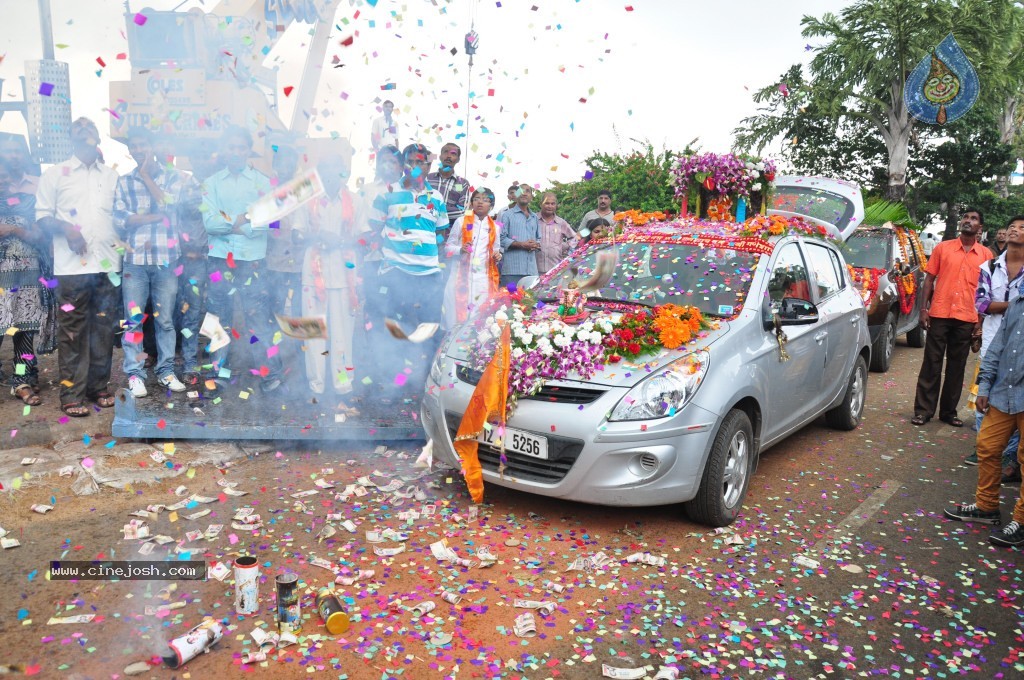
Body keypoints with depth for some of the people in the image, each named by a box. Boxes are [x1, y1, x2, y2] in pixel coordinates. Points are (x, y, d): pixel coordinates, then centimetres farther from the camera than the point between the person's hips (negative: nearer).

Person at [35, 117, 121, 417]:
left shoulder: (112, 176, 17)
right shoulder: (56, 174, 8)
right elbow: (42, 214, 5)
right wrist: (66, 228, -14)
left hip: (108, 264, 3)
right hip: (72, 266, -3)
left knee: (104, 328, 6)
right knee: (72, 331, -3)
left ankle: (99, 387, 16)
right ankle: (72, 394, 2)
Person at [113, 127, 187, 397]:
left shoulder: (172, 176, 7)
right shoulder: (124, 181, 8)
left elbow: (165, 205, -12)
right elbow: (120, 220, -2)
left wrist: (145, 174, -4)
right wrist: (155, 216, -8)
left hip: (165, 258, 0)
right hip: (134, 259, 1)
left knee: (165, 319, 6)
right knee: (133, 319, 2)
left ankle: (166, 370, 16)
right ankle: (135, 374, 9)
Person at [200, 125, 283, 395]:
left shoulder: (262, 182, 6)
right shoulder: (212, 183, 9)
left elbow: (265, 222, -6)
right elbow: (209, 222, -5)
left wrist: (230, 223, -8)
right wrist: (244, 219, -10)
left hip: (253, 260, -1)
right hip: (220, 259, 2)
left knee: (259, 316, -2)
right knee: (218, 316, 6)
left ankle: (270, 372, 2)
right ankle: (216, 373, 15)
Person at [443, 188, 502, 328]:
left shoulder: (494, 227, 12)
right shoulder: (461, 221, 5)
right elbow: (448, 247, 5)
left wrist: (497, 257, -4)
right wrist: (460, 249, -15)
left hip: (483, 278, 2)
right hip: (461, 275, -2)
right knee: (457, 316, -6)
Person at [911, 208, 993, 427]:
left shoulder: (986, 255, 7)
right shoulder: (943, 248, 4)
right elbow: (929, 279, 5)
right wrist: (923, 308, -3)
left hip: (966, 318, 1)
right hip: (939, 315, -1)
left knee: (957, 366, 8)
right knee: (932, 363, 3)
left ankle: (949, 411, 18)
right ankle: (923, 410, 8)